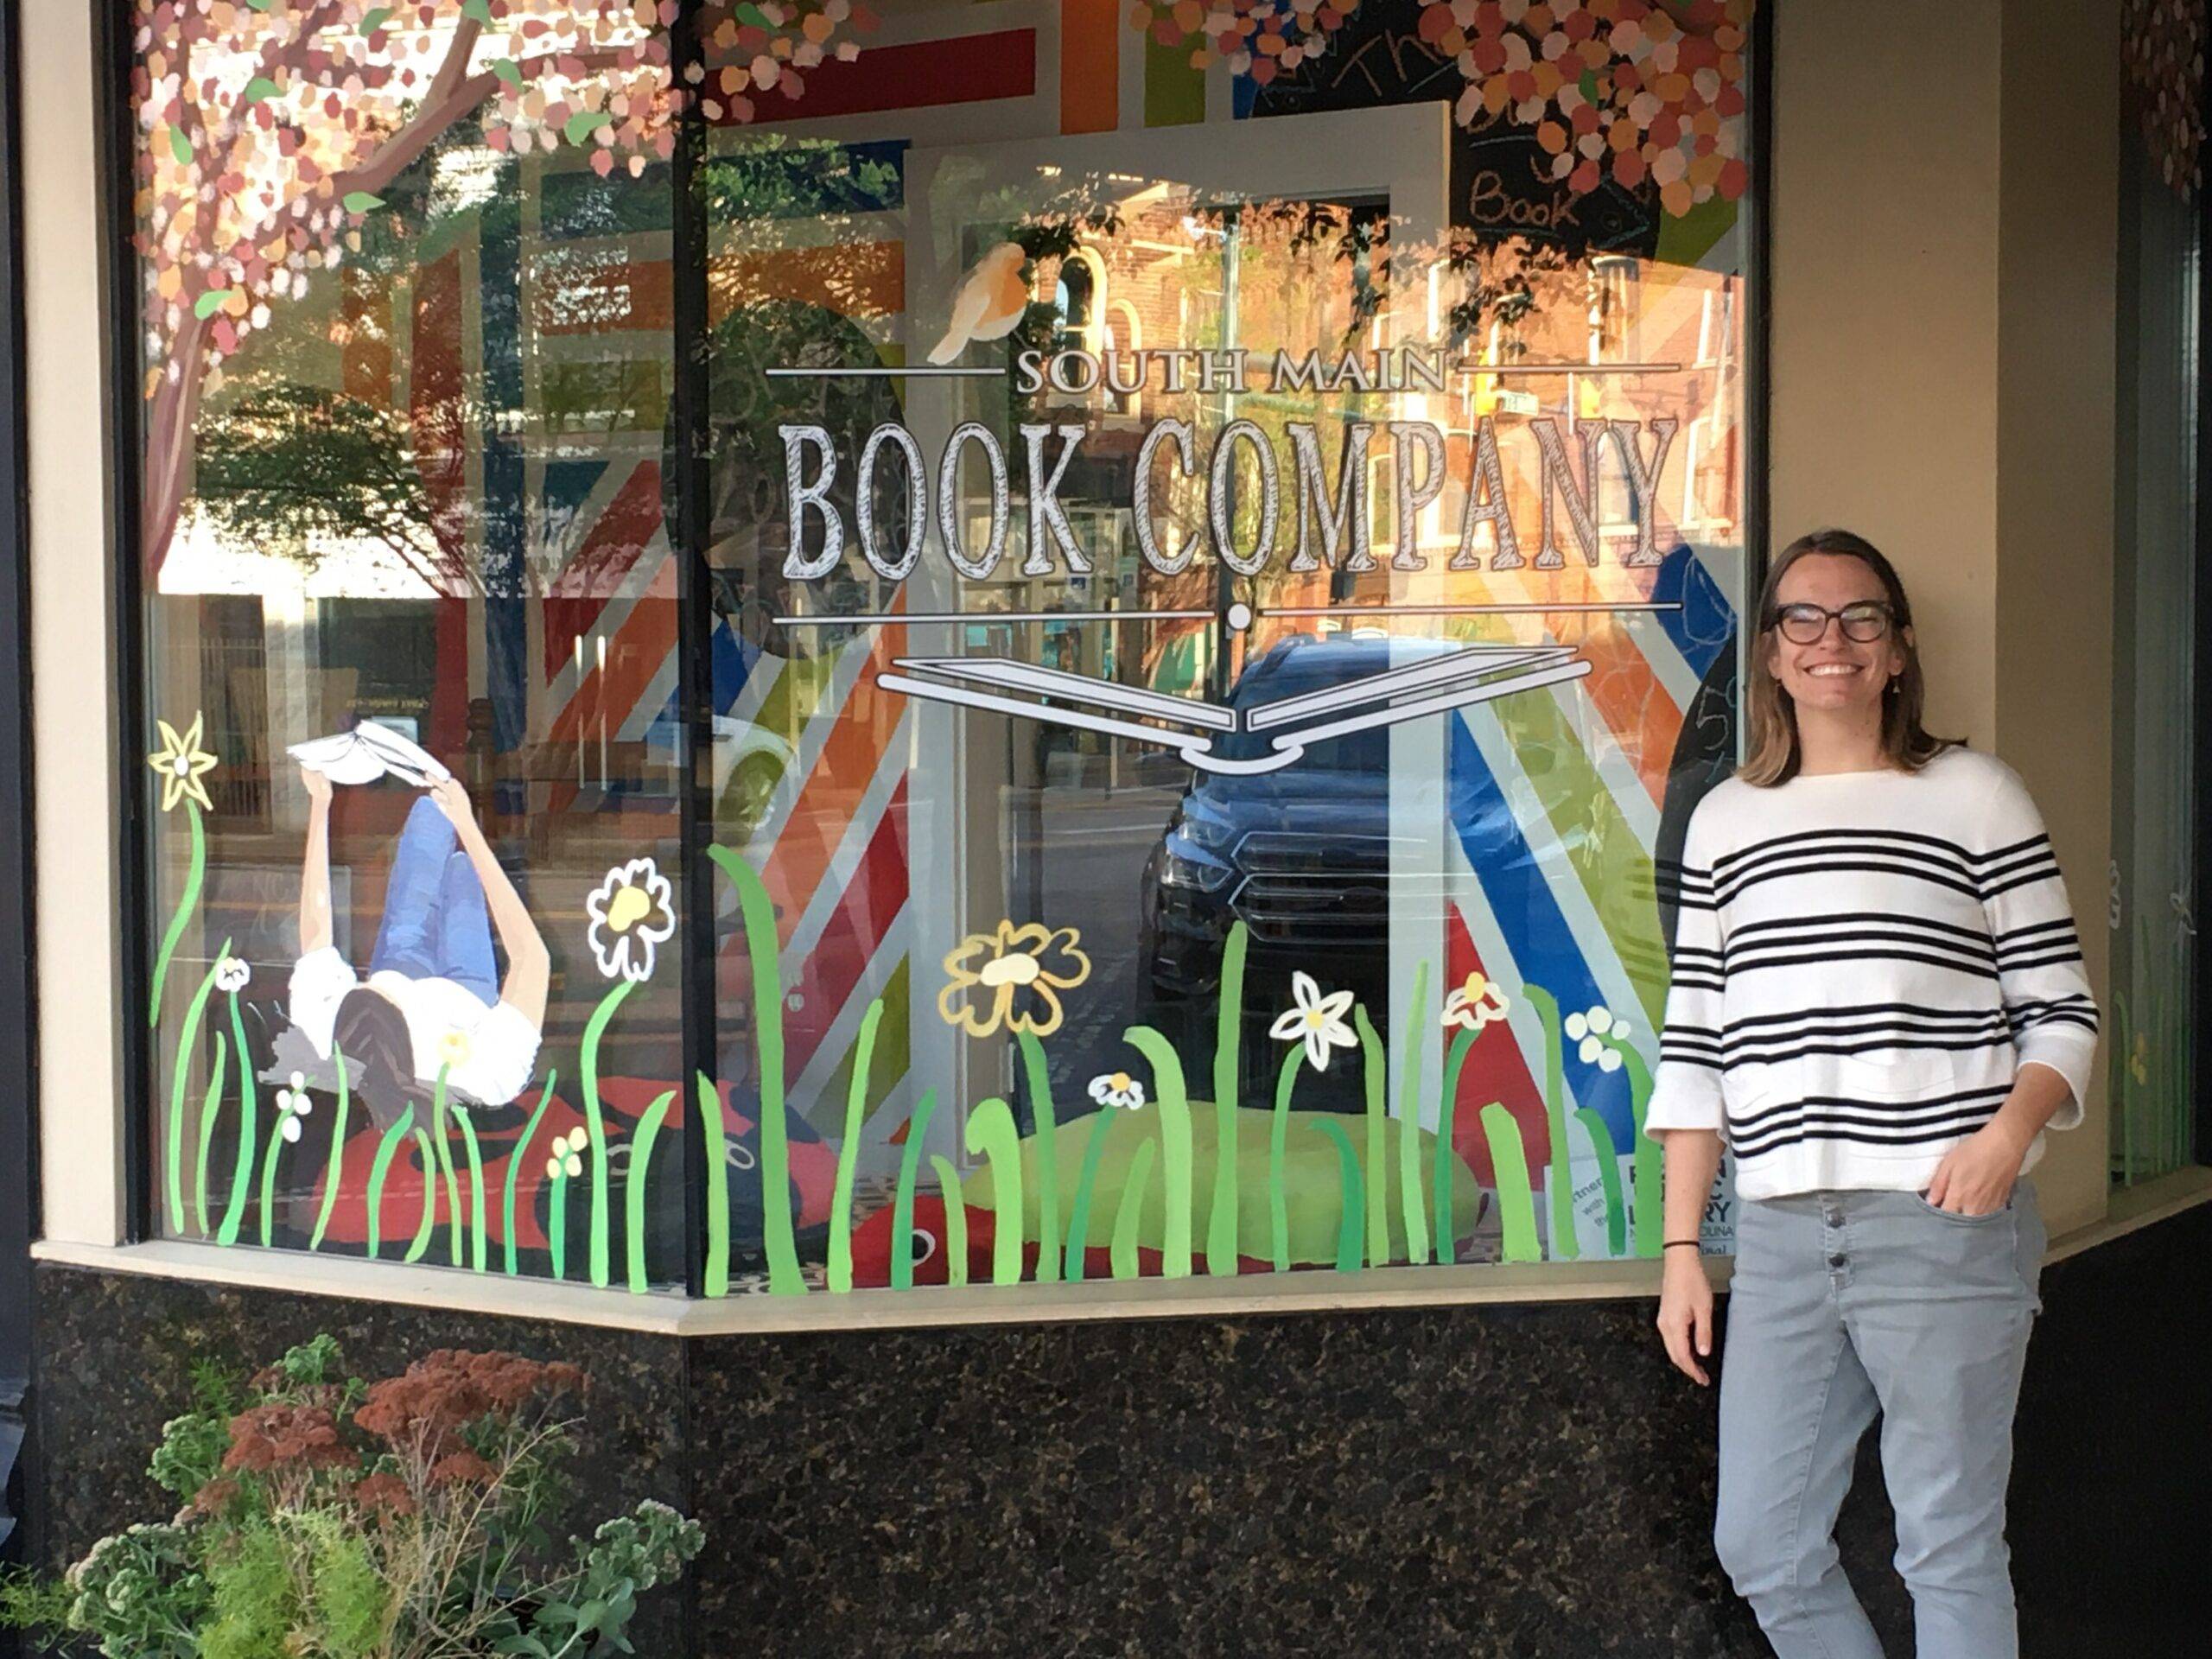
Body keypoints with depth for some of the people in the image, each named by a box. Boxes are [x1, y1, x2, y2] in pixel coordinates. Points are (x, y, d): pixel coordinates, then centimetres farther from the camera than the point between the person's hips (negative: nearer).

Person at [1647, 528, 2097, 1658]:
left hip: (1943, 1225, -4)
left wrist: (2010, 1129, -16)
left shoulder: (1973, 797, 3)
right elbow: (1696, 1048, 13)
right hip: (1781, 1233, 4)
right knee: (1761, 1550, 5)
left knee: (1950, 1551, 1)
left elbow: (2060, 1009, 4)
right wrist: (1682, 1245, 7)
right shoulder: (1725, 821, 13)